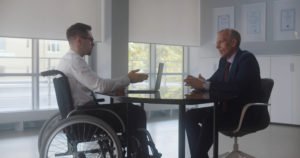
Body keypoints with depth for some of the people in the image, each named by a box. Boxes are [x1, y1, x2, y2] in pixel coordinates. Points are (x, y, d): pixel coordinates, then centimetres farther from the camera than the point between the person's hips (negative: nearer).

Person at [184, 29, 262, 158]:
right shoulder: (223, 60, 10)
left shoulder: (247, 58, -16)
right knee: (190, 115, -6)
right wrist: (200, 84, -14)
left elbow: (237, 87, -30)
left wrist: (204, 85, -31)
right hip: (227, 108, 9)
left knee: (209, 120, -31)